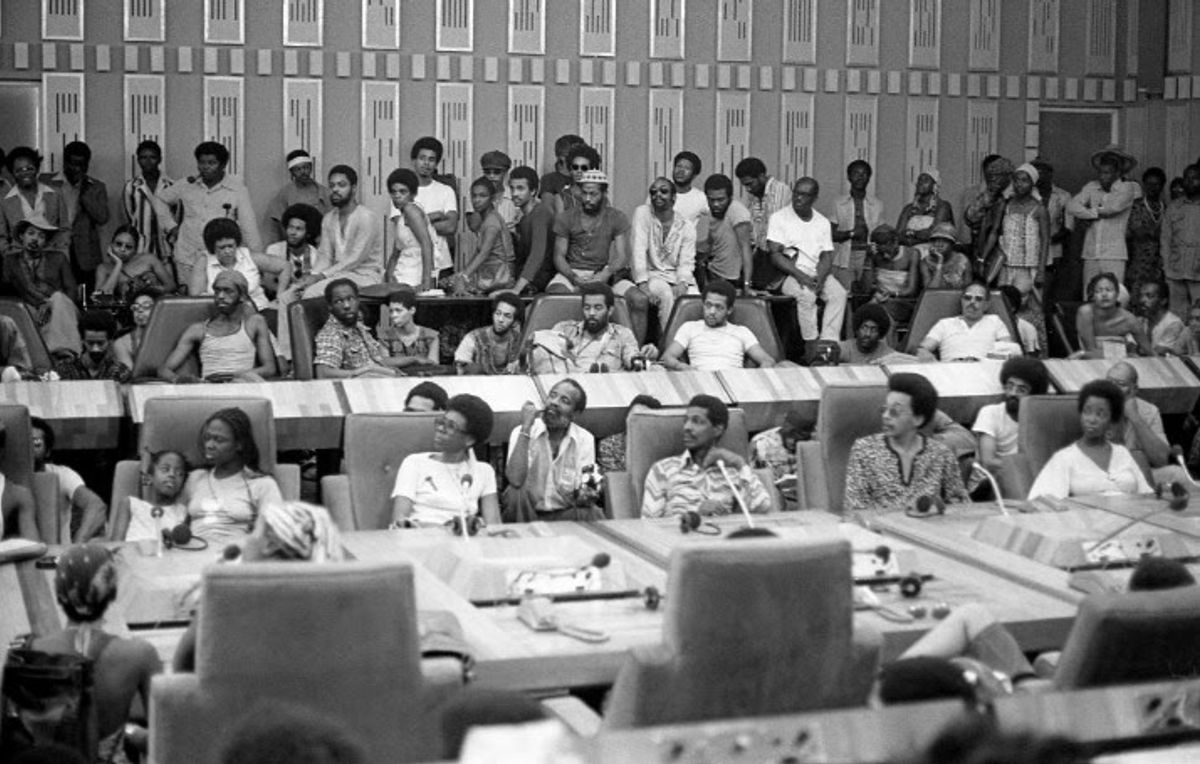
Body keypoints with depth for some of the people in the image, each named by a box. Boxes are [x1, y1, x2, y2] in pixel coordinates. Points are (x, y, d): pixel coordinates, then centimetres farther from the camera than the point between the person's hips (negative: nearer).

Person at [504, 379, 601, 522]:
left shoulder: (585, 439, -3)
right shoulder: (523, 432, -9)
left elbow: (583, 489, -6)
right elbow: (515, 480, -27)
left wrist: (586, 495, -32)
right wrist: (526, 427, -27)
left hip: (565, 513, 0)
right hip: (529, 512, 0)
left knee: (593, 515, -31)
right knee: (516, 493, -32)